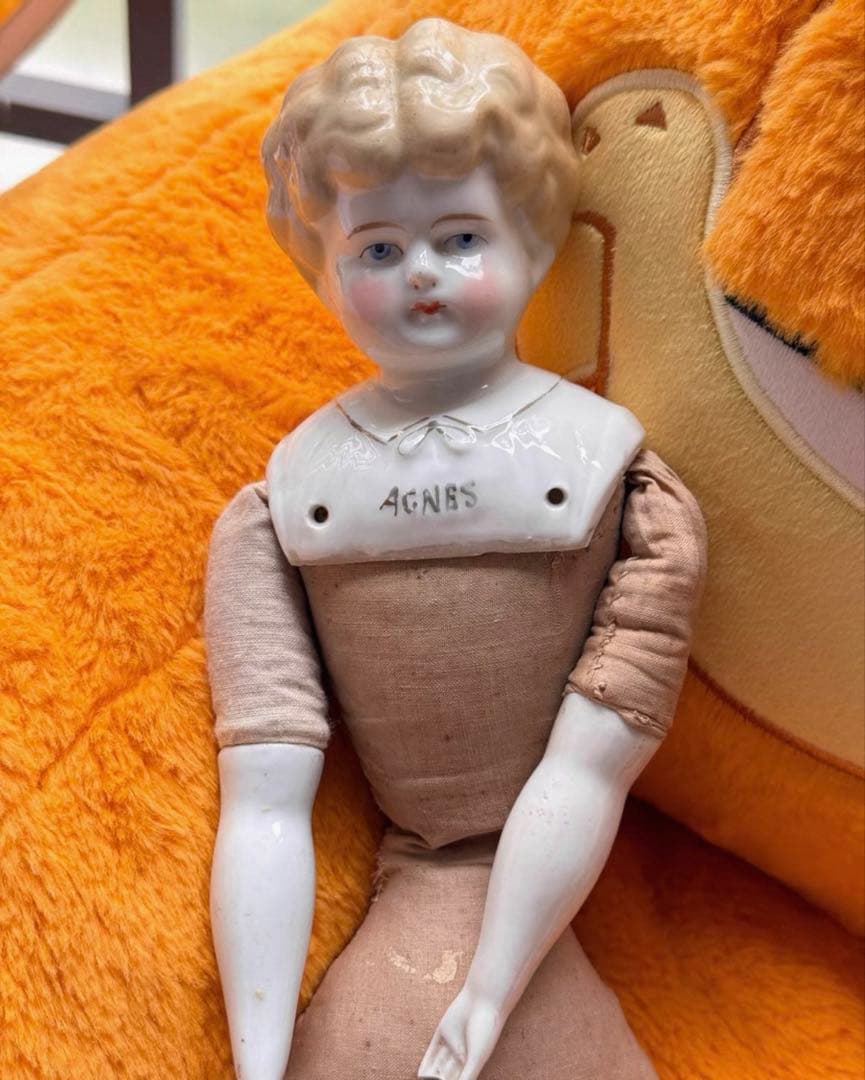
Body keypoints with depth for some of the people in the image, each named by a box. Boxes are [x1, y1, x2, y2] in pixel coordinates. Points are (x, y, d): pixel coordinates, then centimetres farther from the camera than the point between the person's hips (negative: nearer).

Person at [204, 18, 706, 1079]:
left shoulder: (613, 473, -5)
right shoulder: (268, 516, 0)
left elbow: (589, 770, -10)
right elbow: (265, 804, -7)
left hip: (538, 949, -1)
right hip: (400, 909, 1)